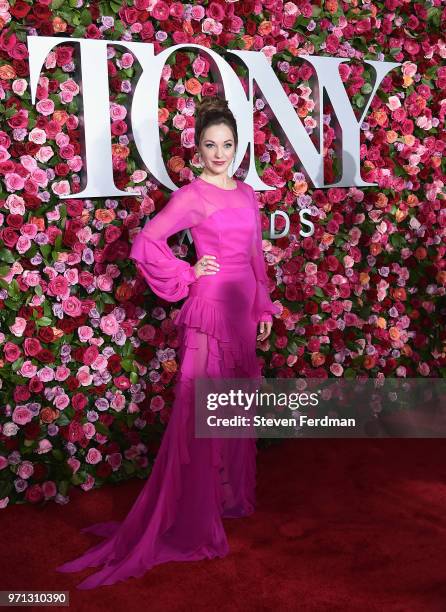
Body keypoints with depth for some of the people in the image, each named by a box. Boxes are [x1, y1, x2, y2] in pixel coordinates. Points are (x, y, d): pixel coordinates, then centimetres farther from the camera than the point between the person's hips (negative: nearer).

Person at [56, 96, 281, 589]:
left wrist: (263, 308, 16)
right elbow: (144, 244, -17)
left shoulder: (247, 193, 12)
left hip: (242, 307, 7)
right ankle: (196, 512, 11)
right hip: (210, 308, -7)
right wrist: (188, 275, -10)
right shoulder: (192, 196, -9)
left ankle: (231, 493, 32)